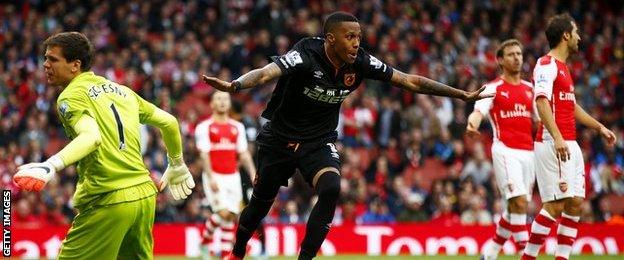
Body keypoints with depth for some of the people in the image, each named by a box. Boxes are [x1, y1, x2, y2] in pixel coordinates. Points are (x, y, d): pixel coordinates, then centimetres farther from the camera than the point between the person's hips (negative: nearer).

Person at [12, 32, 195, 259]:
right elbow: (169, 122, 22)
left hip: (108, 202, -8)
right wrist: (177, 165, 37)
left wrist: (52, 165, -39)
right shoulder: (121, 90, 18)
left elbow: (92, 136, -24)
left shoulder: (71, 95, -5)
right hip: (145, 194, 8)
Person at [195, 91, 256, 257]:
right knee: (223, 213, -18)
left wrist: (253, 174, 1)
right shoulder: (204, 127, -2)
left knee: (231, 216, 1)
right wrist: (211, 178, -18)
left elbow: (243, 153, 12)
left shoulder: (237, 127, 12)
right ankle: (206, 240, 7)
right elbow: (204, 154, -8)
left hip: (233, 176, 5)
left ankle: (225, 254, 6)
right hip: (214, 176, -5)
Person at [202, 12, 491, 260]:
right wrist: (234, 85, -64)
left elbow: (410, 81, -6)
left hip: (319, 141, 3)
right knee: (261, 203, 10)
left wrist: (462, 94, -6)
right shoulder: (306, 55, -27)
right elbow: (266, 72, -43)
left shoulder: (360, 62, -13)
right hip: (279, 137, -3)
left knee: (331, 189, -25)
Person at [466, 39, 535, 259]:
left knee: (516, 208, 8)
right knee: (519, 202, -19)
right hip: (505, 150, -6)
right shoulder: (493, 88, 0)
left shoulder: (530, 88, 17)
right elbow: (478, 111, -16)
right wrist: (472, 124, -38)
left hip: (528, 152, 6)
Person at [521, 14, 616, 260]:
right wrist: (557, 137, -31)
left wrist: (599, 127, 33)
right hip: (552, 144, -10)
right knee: (554, 205, -12)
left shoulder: (563, 68, 21)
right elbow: (541, 101, -21)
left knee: (575, 203, 4)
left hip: (570, 145, 10)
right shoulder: (547, 65, -9)